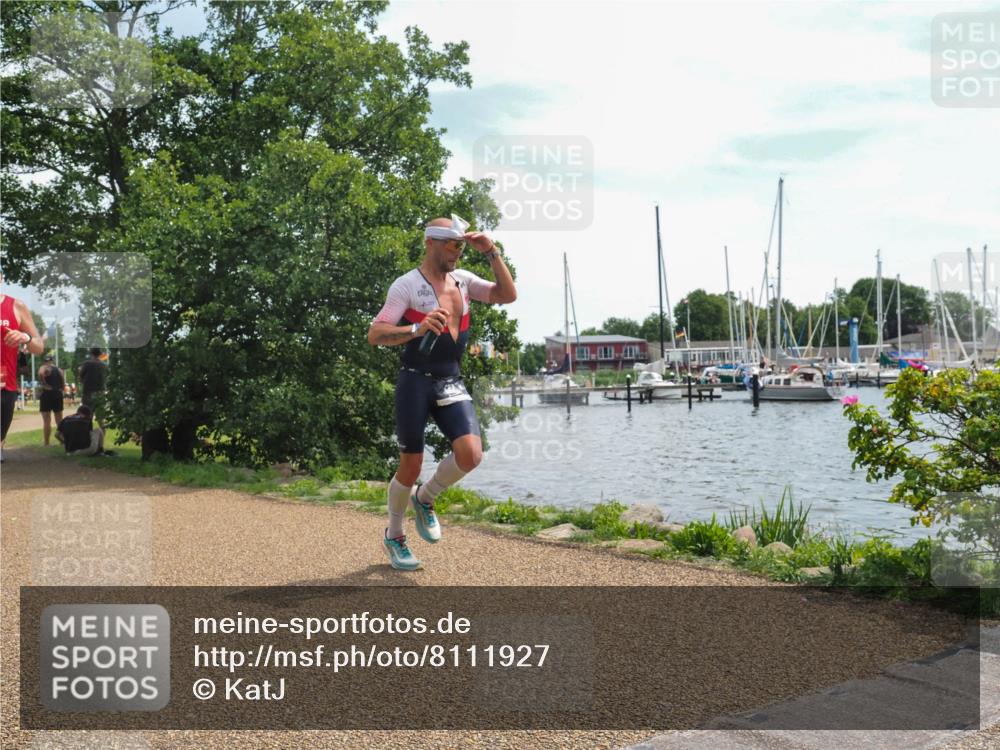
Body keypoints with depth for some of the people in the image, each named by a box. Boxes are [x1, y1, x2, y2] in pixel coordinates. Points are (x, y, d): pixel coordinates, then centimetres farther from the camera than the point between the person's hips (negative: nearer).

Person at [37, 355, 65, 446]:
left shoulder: (44, 368, -4)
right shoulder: (59, 369, 13)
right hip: (58, 394, 5)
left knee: (47, 421, -4)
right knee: (59, 420, 13)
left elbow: (40, 374, -28)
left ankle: (46, 444, -5)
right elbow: (63, 383, 10)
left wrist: (44, 384, -16)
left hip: (47, 394, -5)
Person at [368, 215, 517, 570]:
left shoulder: (463, 280, 11)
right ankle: (394, 536, 27)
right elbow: (375, 335, -14)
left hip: (451, 382, 5)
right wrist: (417, 329, -30)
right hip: (415, 381, -5)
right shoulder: (407, 285, -7)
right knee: (411, 466, 1)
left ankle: (425, 498, 14)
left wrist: (492, 253, -2)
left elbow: (508, 295, 5)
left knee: (470, 454, -16)